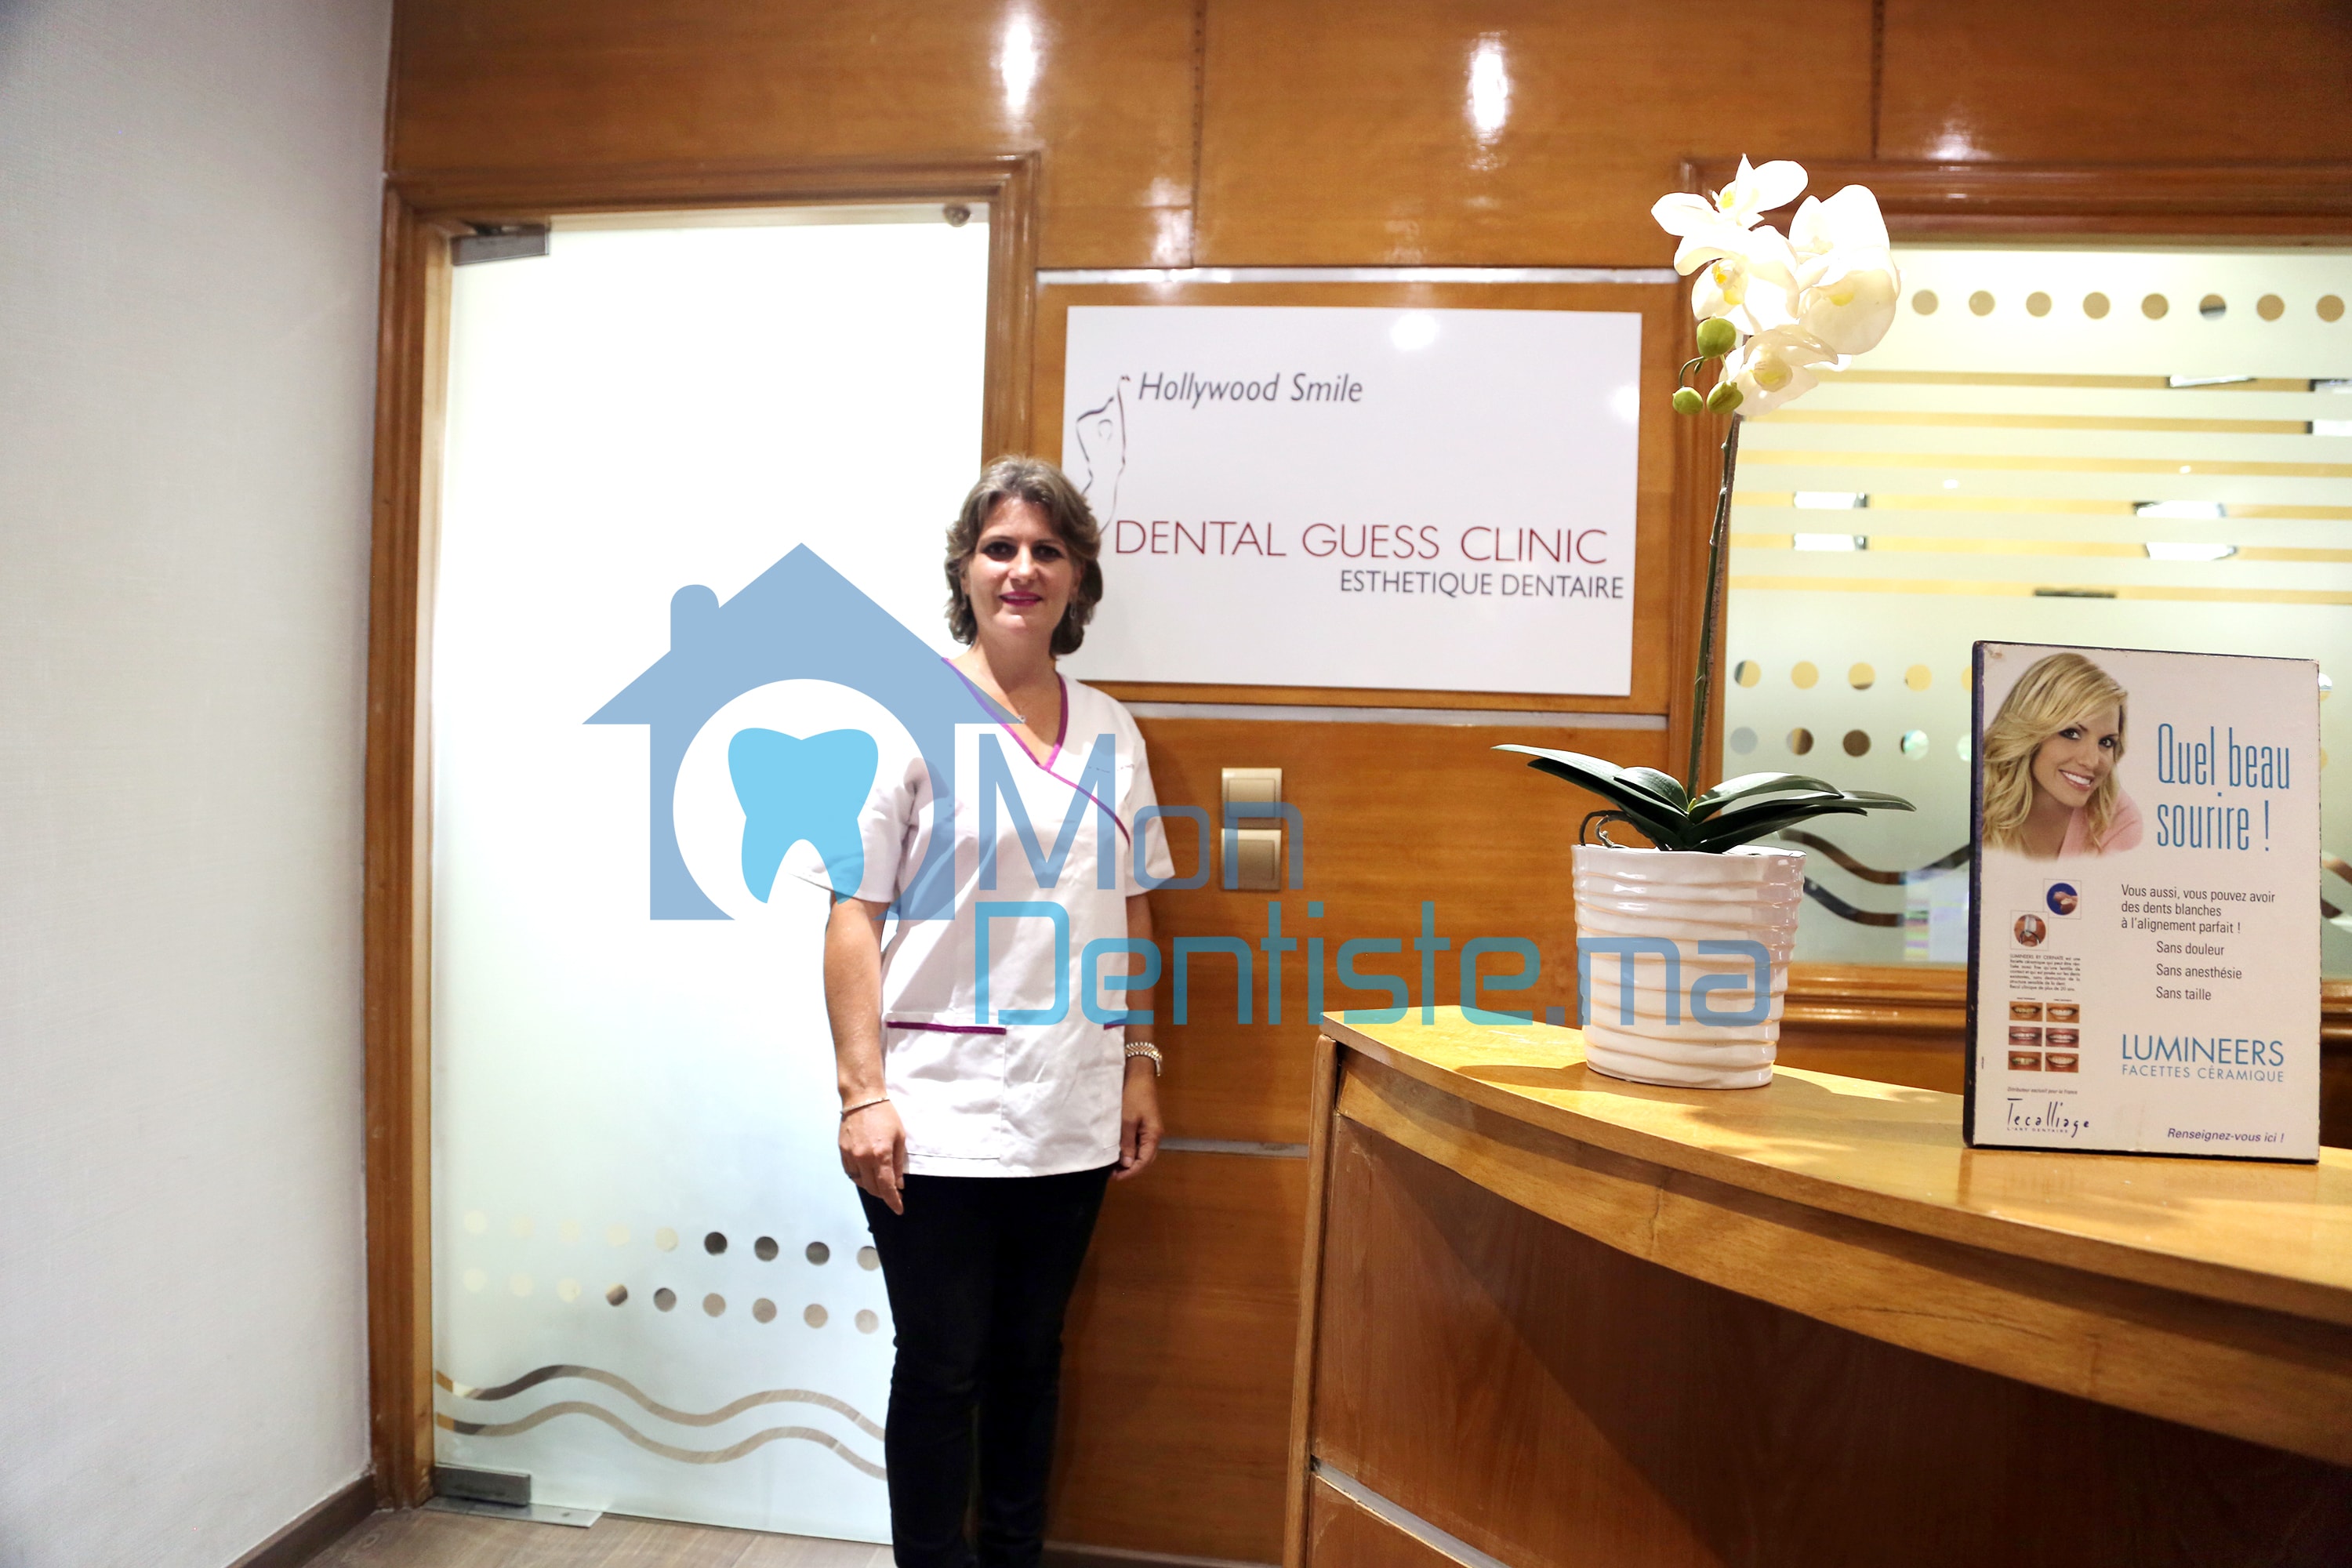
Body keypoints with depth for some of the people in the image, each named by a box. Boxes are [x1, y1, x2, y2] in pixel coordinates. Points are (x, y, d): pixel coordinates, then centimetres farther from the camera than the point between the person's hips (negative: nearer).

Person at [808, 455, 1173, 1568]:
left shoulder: (1109, 732, 7)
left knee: (1030, 1359, 17)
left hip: (1071, 1114, 4)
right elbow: (855, 916, -9)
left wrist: (1139, 1064, 11)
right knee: (941, 1370, 8)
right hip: (939, 1112, -4)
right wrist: (863, 1092, -13)